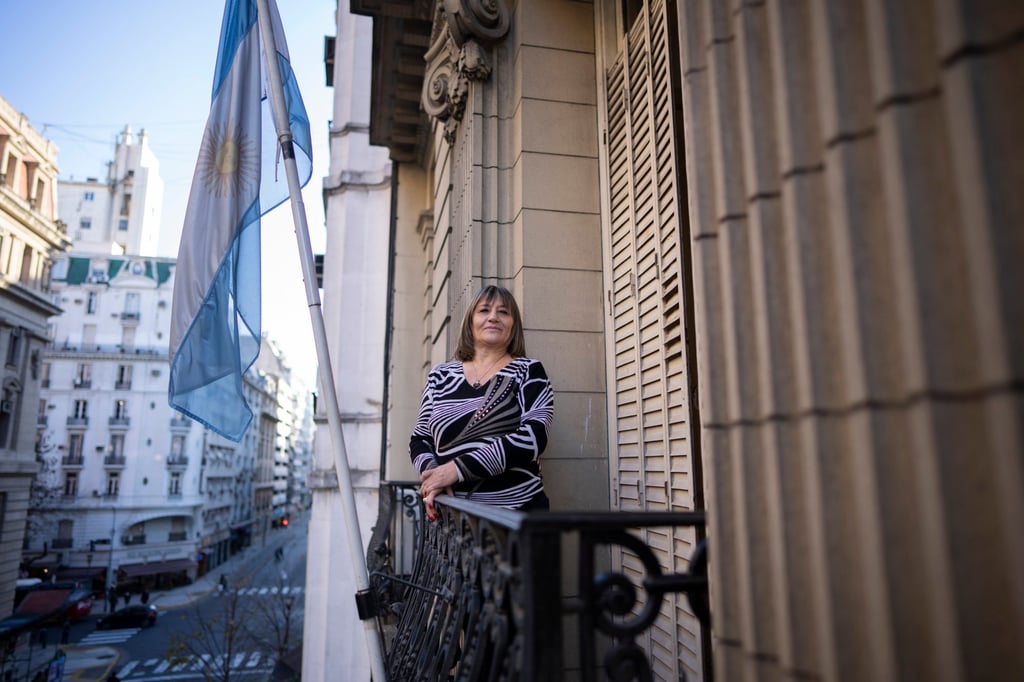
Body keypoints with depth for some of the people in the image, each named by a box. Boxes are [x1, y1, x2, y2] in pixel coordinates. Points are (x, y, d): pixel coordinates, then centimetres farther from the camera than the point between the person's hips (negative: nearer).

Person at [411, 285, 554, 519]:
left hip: (517, 511, -2)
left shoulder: (528, 371, -1)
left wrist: (458, 469, -21)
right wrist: (432, 474, -12)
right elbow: (420, 439, 10)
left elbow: (533, 436, -15)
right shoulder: (441, 375, 8)